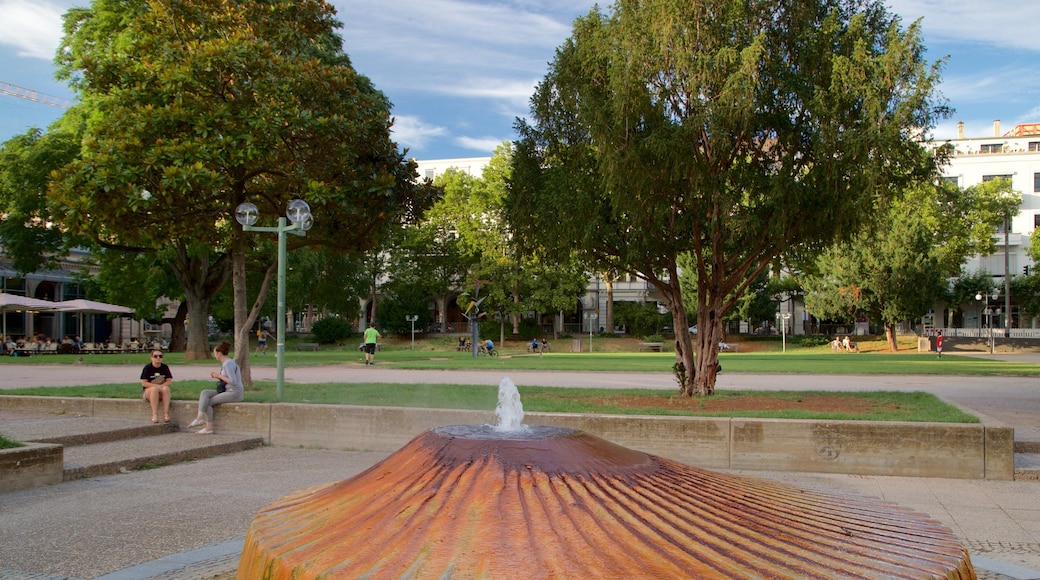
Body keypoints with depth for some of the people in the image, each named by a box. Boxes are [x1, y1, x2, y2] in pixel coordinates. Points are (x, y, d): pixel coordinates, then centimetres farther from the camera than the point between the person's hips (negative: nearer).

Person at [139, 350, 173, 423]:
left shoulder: (165, 367, 6)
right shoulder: (147, 368, -2)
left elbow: (169, 381, 1)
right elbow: (144, 383, -9)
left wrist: (161, 386, -19)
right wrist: (156, 386, -20)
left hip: (161, 393, 2)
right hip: (148, 391, -2)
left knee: (166, 388, -32)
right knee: (154, 389, -37)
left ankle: (166, 413, -42)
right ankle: (154, 414, -43)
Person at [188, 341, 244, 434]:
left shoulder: (228, 364, -16)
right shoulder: (225, 363, 14)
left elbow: (233, 381, -23)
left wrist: (219, 376, -11)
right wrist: (217, 376, 5)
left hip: (235, 393, -9)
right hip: (228, 391, 9)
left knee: (208, 402, -9)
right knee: (204, 393, -4)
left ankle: (209, 428, -1)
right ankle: (200, 418, -16)